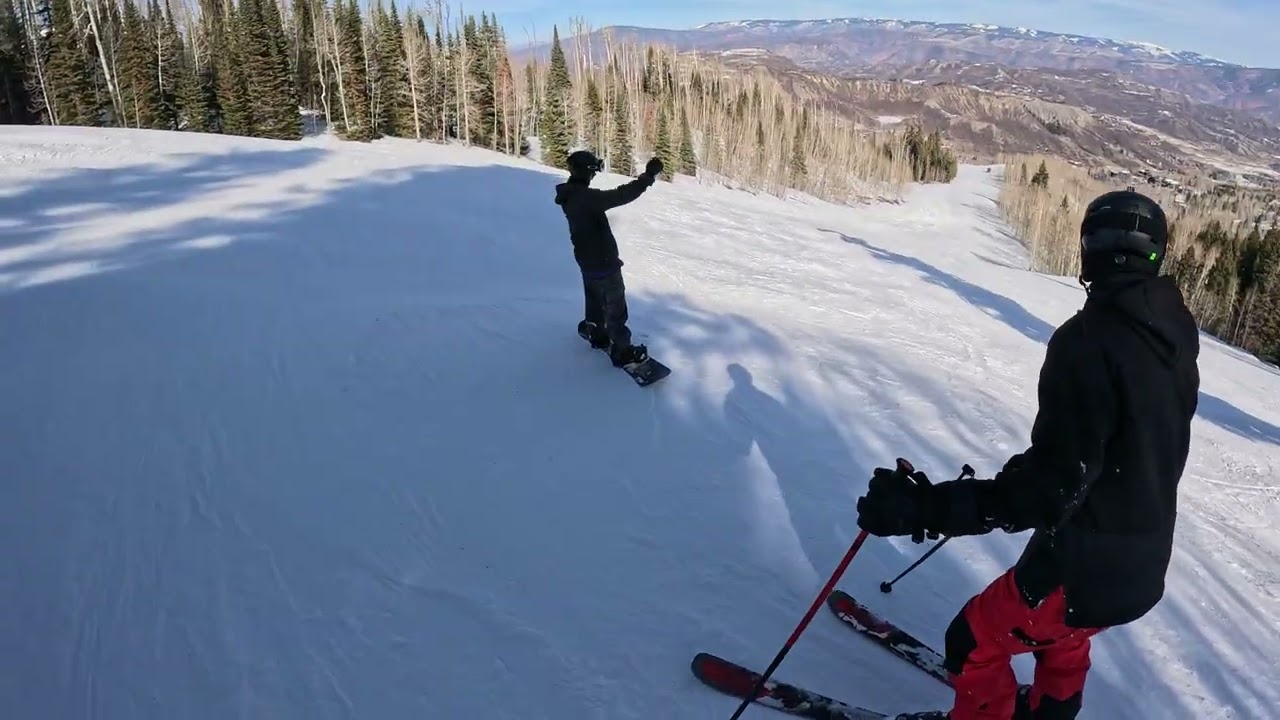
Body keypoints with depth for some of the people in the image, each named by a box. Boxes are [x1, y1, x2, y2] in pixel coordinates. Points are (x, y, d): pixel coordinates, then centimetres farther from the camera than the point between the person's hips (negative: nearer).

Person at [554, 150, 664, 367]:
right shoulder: (585, 197, -27)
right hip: (603, 260, -9)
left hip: (586, 259, 9)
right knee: (615, 305, 1)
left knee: (595, 298, 26)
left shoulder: (570, 196, 2)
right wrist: (648, 176, -33)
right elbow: (620, 195, -35)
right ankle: (621, 350, 8)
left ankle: (596, 332, 43)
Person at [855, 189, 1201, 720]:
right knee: (1061, 632, 34)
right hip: (1146, 564, 9)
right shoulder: (1175, 336, 0)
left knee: (974, 642, 11)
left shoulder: (1089, 339, -26)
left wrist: (926, 508, -37)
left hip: (1084, 566, -9)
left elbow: (1053, 487, -31)